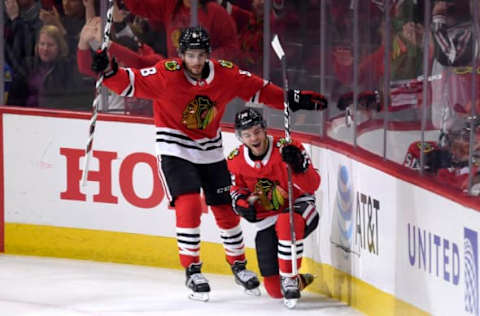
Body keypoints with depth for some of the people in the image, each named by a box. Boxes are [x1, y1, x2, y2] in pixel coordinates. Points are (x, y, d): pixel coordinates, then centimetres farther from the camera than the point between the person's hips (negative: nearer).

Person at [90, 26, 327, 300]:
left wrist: (294, 100, 2)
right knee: (189, 206, -18)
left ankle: (238, 264, 30)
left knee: (226, 209, 9)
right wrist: (109, 70, -45)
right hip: (175, 151, -4)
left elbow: (257, 89, 4)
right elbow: (130, 83, -26)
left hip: (211, 152, 4)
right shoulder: (166, 75, -20)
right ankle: (192, 270, -5)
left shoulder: (225, 74, -8)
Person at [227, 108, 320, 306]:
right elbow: (237, 188, 17)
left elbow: (312, 186, -20)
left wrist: (298, 167, -40)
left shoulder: (286, 148, -16)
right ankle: (298, 280, 34)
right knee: (275, 290, -2)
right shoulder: (236, 160, -3)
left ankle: (290, 279, -29)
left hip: (299, 208, -4)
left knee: (286, 223, -44)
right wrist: (241, 201, -6)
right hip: (267, 220, 4)